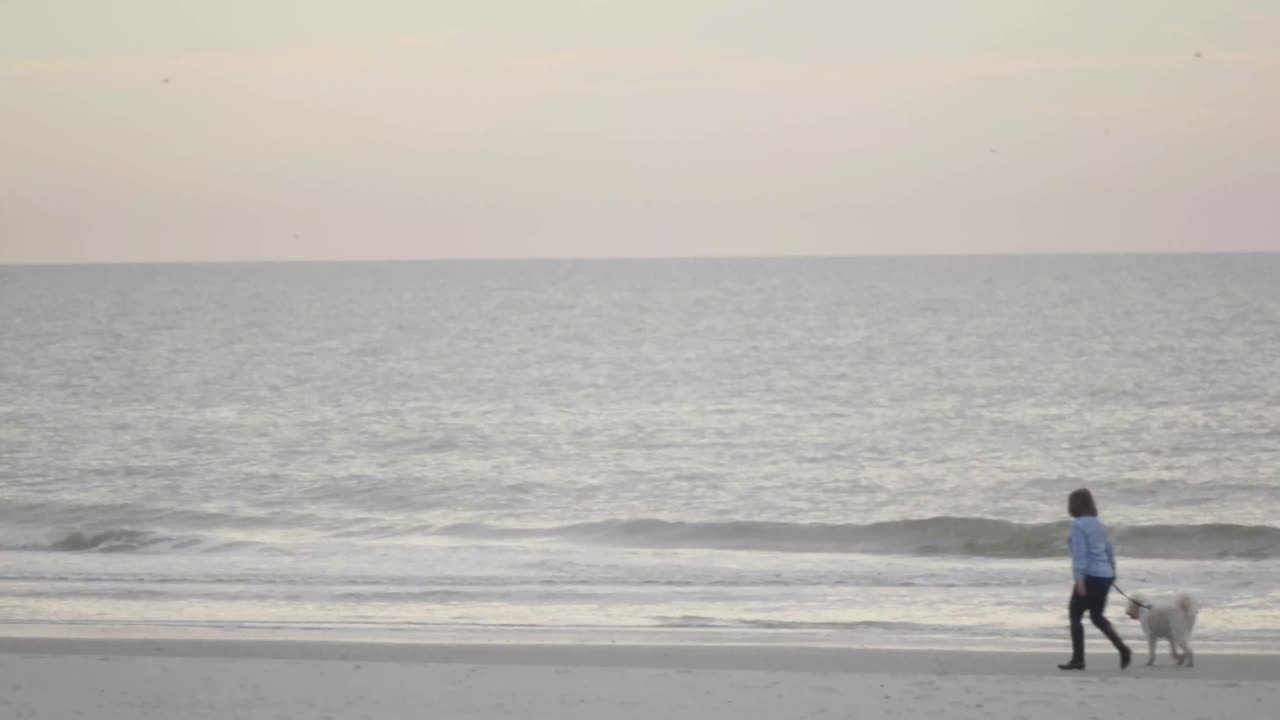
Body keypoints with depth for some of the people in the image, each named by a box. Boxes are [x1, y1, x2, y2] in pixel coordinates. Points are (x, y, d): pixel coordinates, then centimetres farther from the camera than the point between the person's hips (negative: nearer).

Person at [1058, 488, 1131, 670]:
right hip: (1105, 575, 8)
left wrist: (1079, 579, -21)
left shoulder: (1078, 525, -10)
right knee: (1097, 616, 18)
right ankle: (1123, 649, 3)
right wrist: (1112, 573, 28)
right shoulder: (1097, 524, 14)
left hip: (1090, 576, -8)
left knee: (1075, 615, 3)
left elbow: (1079, 553, -18)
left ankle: (1078, 659, 2)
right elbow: (1109, 551, 18)